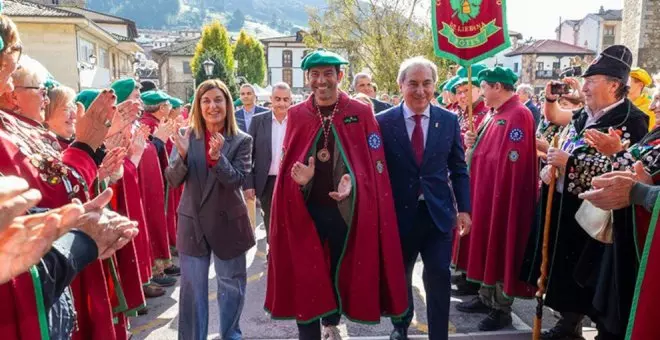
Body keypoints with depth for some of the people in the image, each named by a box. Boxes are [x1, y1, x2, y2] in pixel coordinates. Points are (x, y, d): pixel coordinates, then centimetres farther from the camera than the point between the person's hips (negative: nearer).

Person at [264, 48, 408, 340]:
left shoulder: (361, 113, -4)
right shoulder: (296, 114, 3)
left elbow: (374, 165, -3)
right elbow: (287, 163, 6)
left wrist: (352, 183, -20)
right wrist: (298, 178, -15)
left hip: (346, 209, 0)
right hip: (305, 209, 1)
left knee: (341, 271, 16)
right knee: (305, 275, 3)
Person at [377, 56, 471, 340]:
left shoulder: (449, 120, 2)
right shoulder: (384, 121, -6)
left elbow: (459, 169, 5)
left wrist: (464, 209, 0)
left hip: (438, 212, 1)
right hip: (399, 213, 0)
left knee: (439, 278, 2)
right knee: (399, 276, 18)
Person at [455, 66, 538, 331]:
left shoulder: (518, 115, -17)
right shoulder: (497, 113, 14)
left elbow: (512, 161, -24)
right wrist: (474, 144, 1)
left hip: (502, 195, -10)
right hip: (485, 191, 10)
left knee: (501, 248, 1)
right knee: (487, 245, 16)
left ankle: (502, 308, 14)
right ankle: (487, 297, 29)